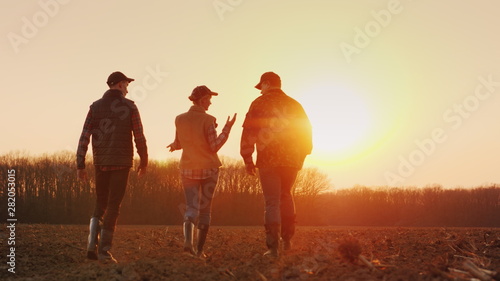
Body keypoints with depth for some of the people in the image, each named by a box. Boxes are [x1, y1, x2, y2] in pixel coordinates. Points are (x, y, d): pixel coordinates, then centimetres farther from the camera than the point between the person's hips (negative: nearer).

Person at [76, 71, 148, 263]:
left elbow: (84, 137, -1)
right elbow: (139, 137, -4)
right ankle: (104, 250, -1)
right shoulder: (129, 107, -3)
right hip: (121, 163, -3)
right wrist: (144, 162, 8)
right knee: (113, 206, 2)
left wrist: (80, 166, 1)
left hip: (101, 163, 3)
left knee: (100, 204, 16)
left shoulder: (95, 107, 5)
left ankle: (92, 245, -1)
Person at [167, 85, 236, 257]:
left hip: (188, 170, 3)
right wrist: (227, 128, -8)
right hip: (209, 169, -3)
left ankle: (188, 241, -23)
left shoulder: (180, 119, 0)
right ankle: (199, 250, 12)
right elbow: (214, 146, -13)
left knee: (192, 208, 4)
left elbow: (179, 144, 10)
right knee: (205, 210, 10)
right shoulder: (207, 120, -12)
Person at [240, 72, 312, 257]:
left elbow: (248, 131, -6)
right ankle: (287, 239, 22)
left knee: (272, 202, -2)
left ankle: (273, 247, -7)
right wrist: (302, 154, 19)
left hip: (268, 160, -3)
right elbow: (307, 131, 12)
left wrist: (247, 159, -1)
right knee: (285, 195, 22)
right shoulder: (294, 105, 12)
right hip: (291, 159, 4)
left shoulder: (259, 104, 0)